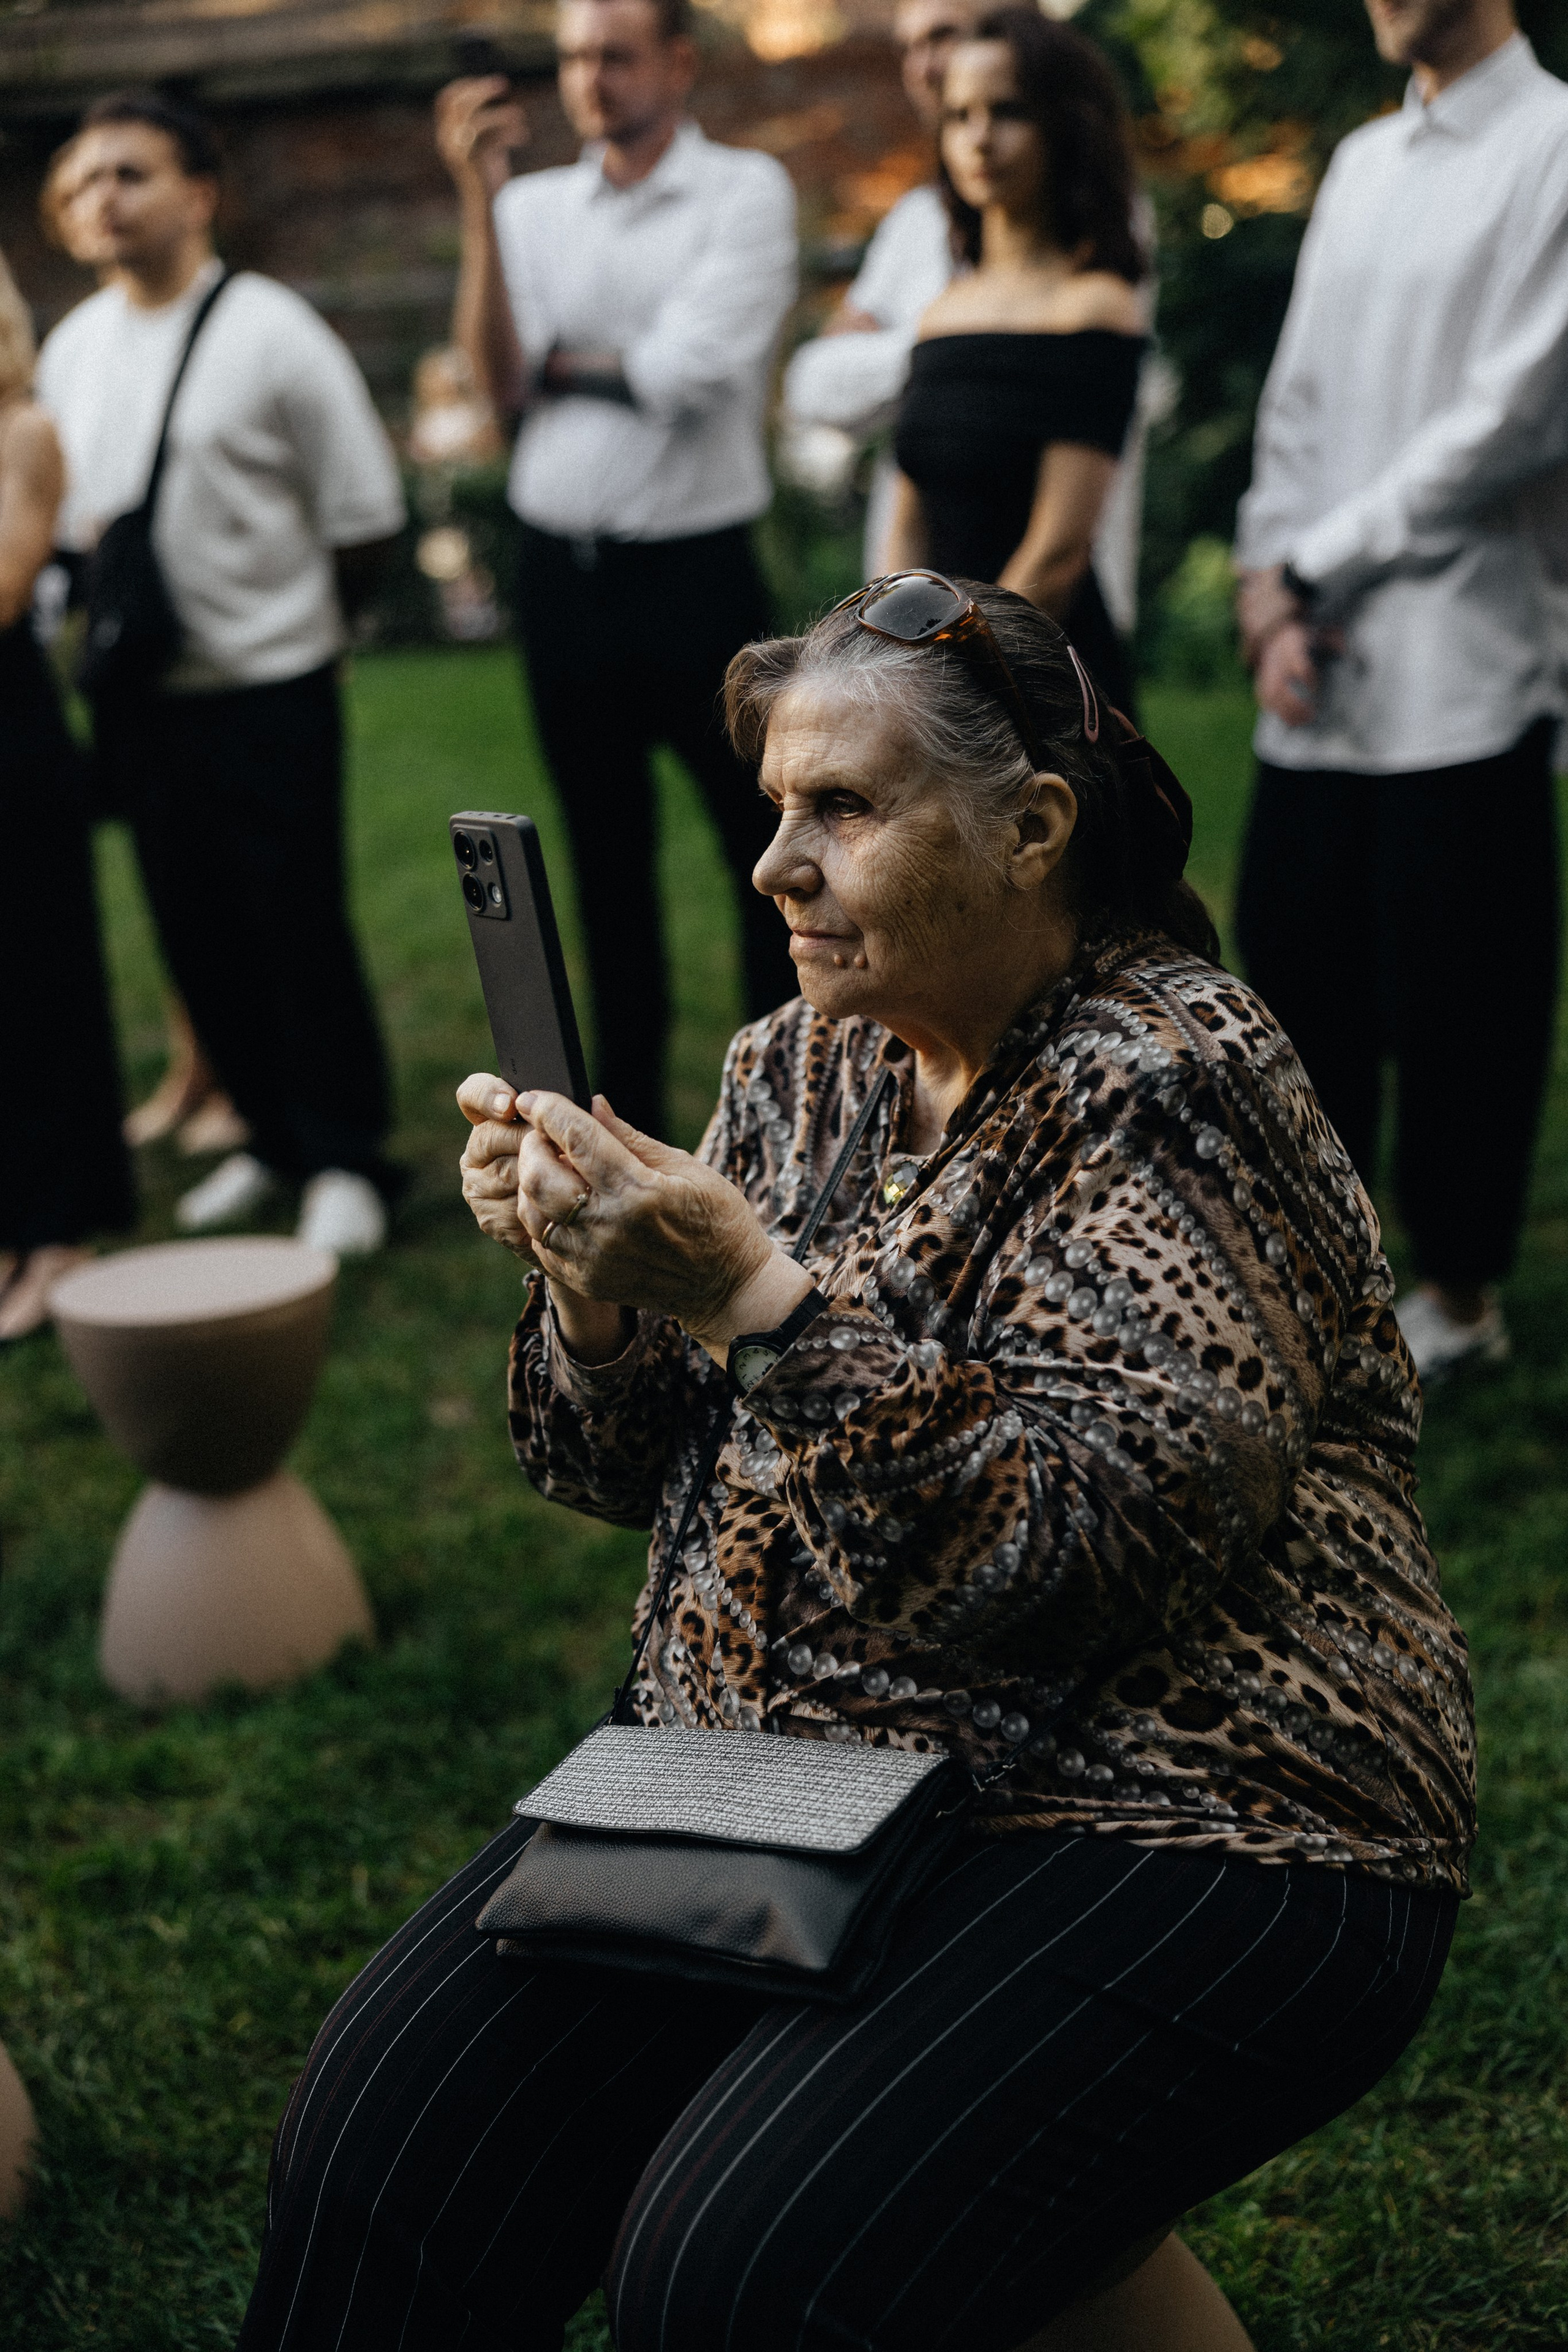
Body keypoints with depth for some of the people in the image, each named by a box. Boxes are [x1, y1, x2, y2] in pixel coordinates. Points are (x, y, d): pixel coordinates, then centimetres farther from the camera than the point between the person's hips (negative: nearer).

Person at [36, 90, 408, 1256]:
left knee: (301, 930, -1)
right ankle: (274, 1141, 26)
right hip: (138, 693, 6)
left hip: (266, 690, -6)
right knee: (195, 937, 11)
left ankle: (348, 1161, 12)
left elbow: (365, 513, -4)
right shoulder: (73, 347, 9)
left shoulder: (270, 332, -8)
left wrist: (293, 621, 3)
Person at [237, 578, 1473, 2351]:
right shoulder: (799, 1066, 8)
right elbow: (648, 1473, 11)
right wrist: (595, 1282, -10)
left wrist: (759, 1295, -28)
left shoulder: (1167, 1088, -13)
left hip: (1167, 1833, -6)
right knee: (391, 2133, -11)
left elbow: (1103, 1540, -24)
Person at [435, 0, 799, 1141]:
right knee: (608, 855, 13)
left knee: (765, 848, 2)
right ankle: (631, 1110, 23)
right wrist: (479, 199, -12)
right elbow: (501, 380, -6)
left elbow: (686, 371, -15)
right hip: (562, 568, 4)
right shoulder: (533, 207, 8)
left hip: (696, 567, -4)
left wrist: (558, 361, -1)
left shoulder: (747, 191, -3)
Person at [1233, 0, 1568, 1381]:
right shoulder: (1364, 163, 18)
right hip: (1320, 671, 6)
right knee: (1297, 971, 8)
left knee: (1455, 997, 1)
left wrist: (1314, 565, -7)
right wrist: (1269, 584, 2)